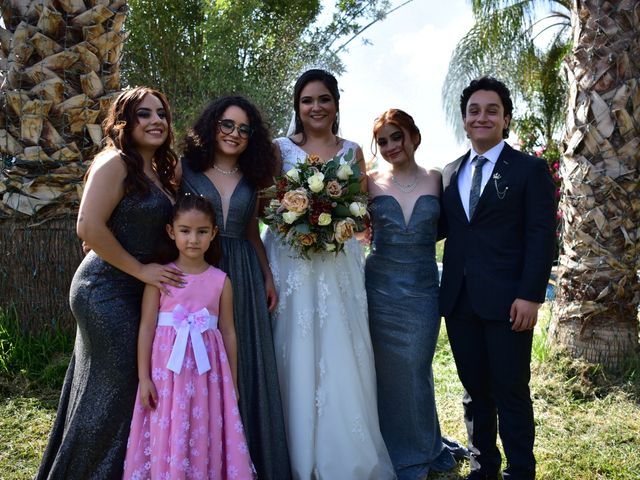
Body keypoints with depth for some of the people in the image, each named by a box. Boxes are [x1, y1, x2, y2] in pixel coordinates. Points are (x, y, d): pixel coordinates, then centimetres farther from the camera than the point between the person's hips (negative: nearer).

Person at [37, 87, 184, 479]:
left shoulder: (159, 171, 13)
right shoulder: (115, 163, -13)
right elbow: (89, 227, -21)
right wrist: (142, 270, -16)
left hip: (136, 292, 9)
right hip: (107, 292, -9)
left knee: (131, 386, 15)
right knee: (115, 388, -2)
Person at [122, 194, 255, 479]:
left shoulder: (221, 281, 2)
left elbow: (228, 332, 7)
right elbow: (146, 328, -1)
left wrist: (232, 383, 9)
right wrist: (143, 378, -4)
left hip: (207, 372, 1)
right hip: (167, 368, -1)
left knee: (205, 437, 5)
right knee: (168, 436, 3)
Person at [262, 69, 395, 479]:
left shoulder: (352, 152, 10)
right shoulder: (281, 149, 4)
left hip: (339, 264, 2)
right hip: (292, 264, -1)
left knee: (341, 356, 2)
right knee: (297, 357, 1)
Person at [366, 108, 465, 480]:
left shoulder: (436, 180, 1)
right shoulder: (371, 183, 0)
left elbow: (444, 227, 8)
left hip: (422, 292, 0)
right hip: (380, 291, 0)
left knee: (415, 372, 11)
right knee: (386, 374, 8)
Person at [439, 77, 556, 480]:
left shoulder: (530, 169, 0)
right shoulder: (451, 173, 14)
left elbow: (542, 236, -6)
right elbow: (443, 227, 12)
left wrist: (531, 296, -14)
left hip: (507, 302, -4)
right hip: (459, 300, 5)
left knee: (511, 392, 4)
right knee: (474, 390, 13)